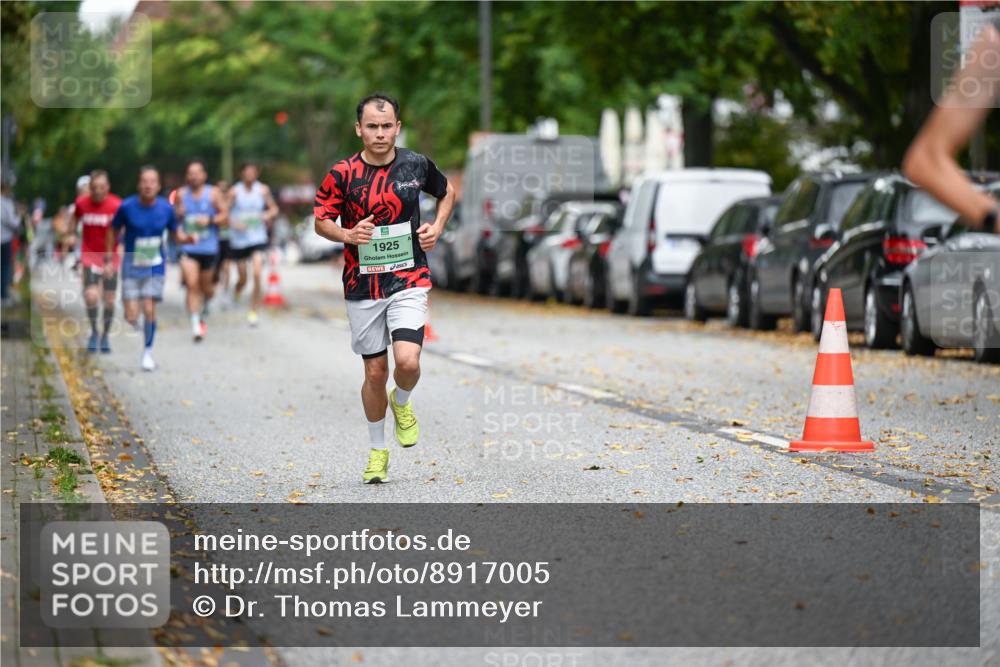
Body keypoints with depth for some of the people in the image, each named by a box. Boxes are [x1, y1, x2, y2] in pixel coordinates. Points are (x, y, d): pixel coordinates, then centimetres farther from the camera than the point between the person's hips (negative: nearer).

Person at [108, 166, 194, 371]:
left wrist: (188, 238, -14)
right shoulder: (127, 207, -12)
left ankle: (148, 352, 9)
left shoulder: (166, 209, -6)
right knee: (132, 318, -7)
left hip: (155, 266, 1)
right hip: (131, 267, -1)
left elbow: (176, 234, 8)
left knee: (149, 310, -11)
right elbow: (113, 231, 2)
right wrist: (109, 259, 0)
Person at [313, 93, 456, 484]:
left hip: (409, 280, 0)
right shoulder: (342, 174, -7)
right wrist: (348, 235, -18)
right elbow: (320, 221, 2)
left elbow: (447, 192, 18)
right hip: (362, 287, 0)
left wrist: (437, 227, 2)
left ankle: (402, 404, 16)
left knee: (407, 361, -19)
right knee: (375, 371, 6)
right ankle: (377, 451, 26)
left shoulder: (416, 165, -1)